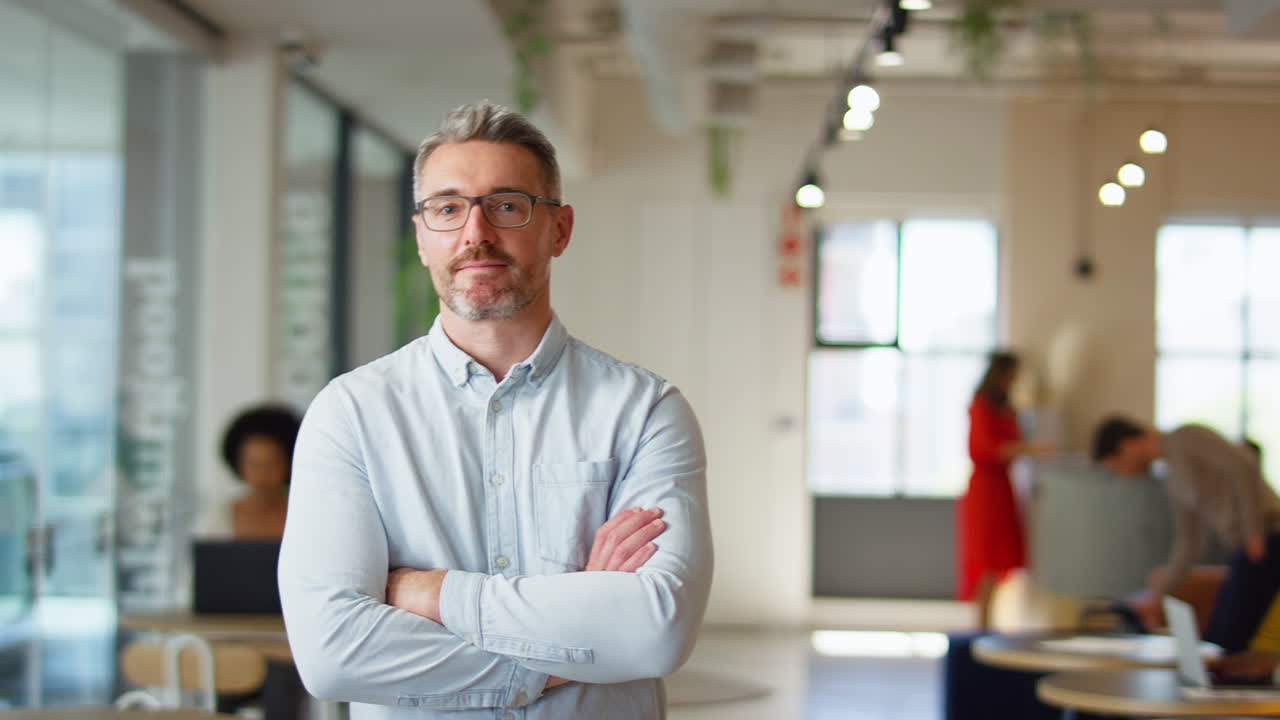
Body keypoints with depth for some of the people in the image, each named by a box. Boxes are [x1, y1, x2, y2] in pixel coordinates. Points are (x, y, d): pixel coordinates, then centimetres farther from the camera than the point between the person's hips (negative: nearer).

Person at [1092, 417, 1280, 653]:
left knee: (1225, 643, -10)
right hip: (1245, 547, 9)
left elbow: (1245, 466, -19)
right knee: (1215, 641, 9)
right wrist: (1155, 595, 24)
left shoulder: (1187, 437, -8)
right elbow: (1188, 545, 24)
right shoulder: (1174, 482, 19)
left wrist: (1254, 533, -18)